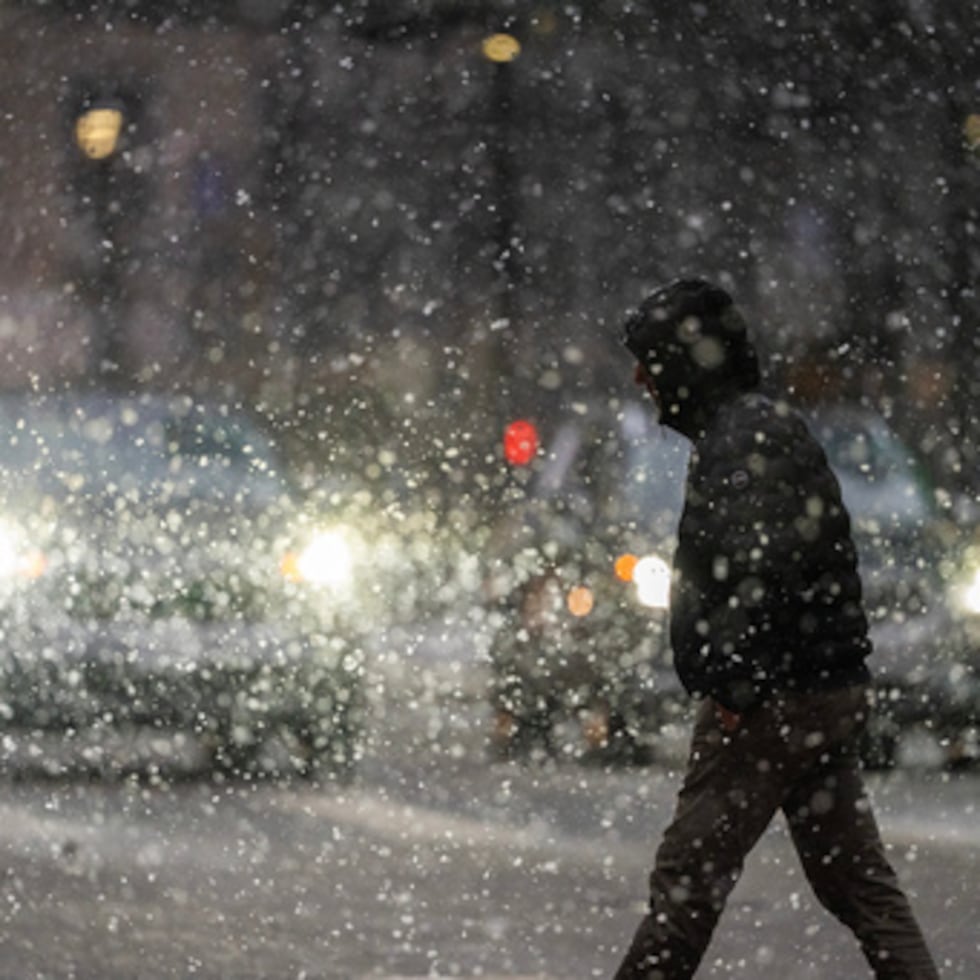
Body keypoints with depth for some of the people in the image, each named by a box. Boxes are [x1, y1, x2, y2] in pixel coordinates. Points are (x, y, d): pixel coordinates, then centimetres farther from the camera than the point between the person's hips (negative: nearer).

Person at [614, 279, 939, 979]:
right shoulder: (768, 426, 18)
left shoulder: (746, 436, -13)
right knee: (858, 879, 9)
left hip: (774, 701, -10)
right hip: (832, 693, 10)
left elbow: (765, 570, -24)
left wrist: (735, 689, -23)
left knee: (689, 873, -4)